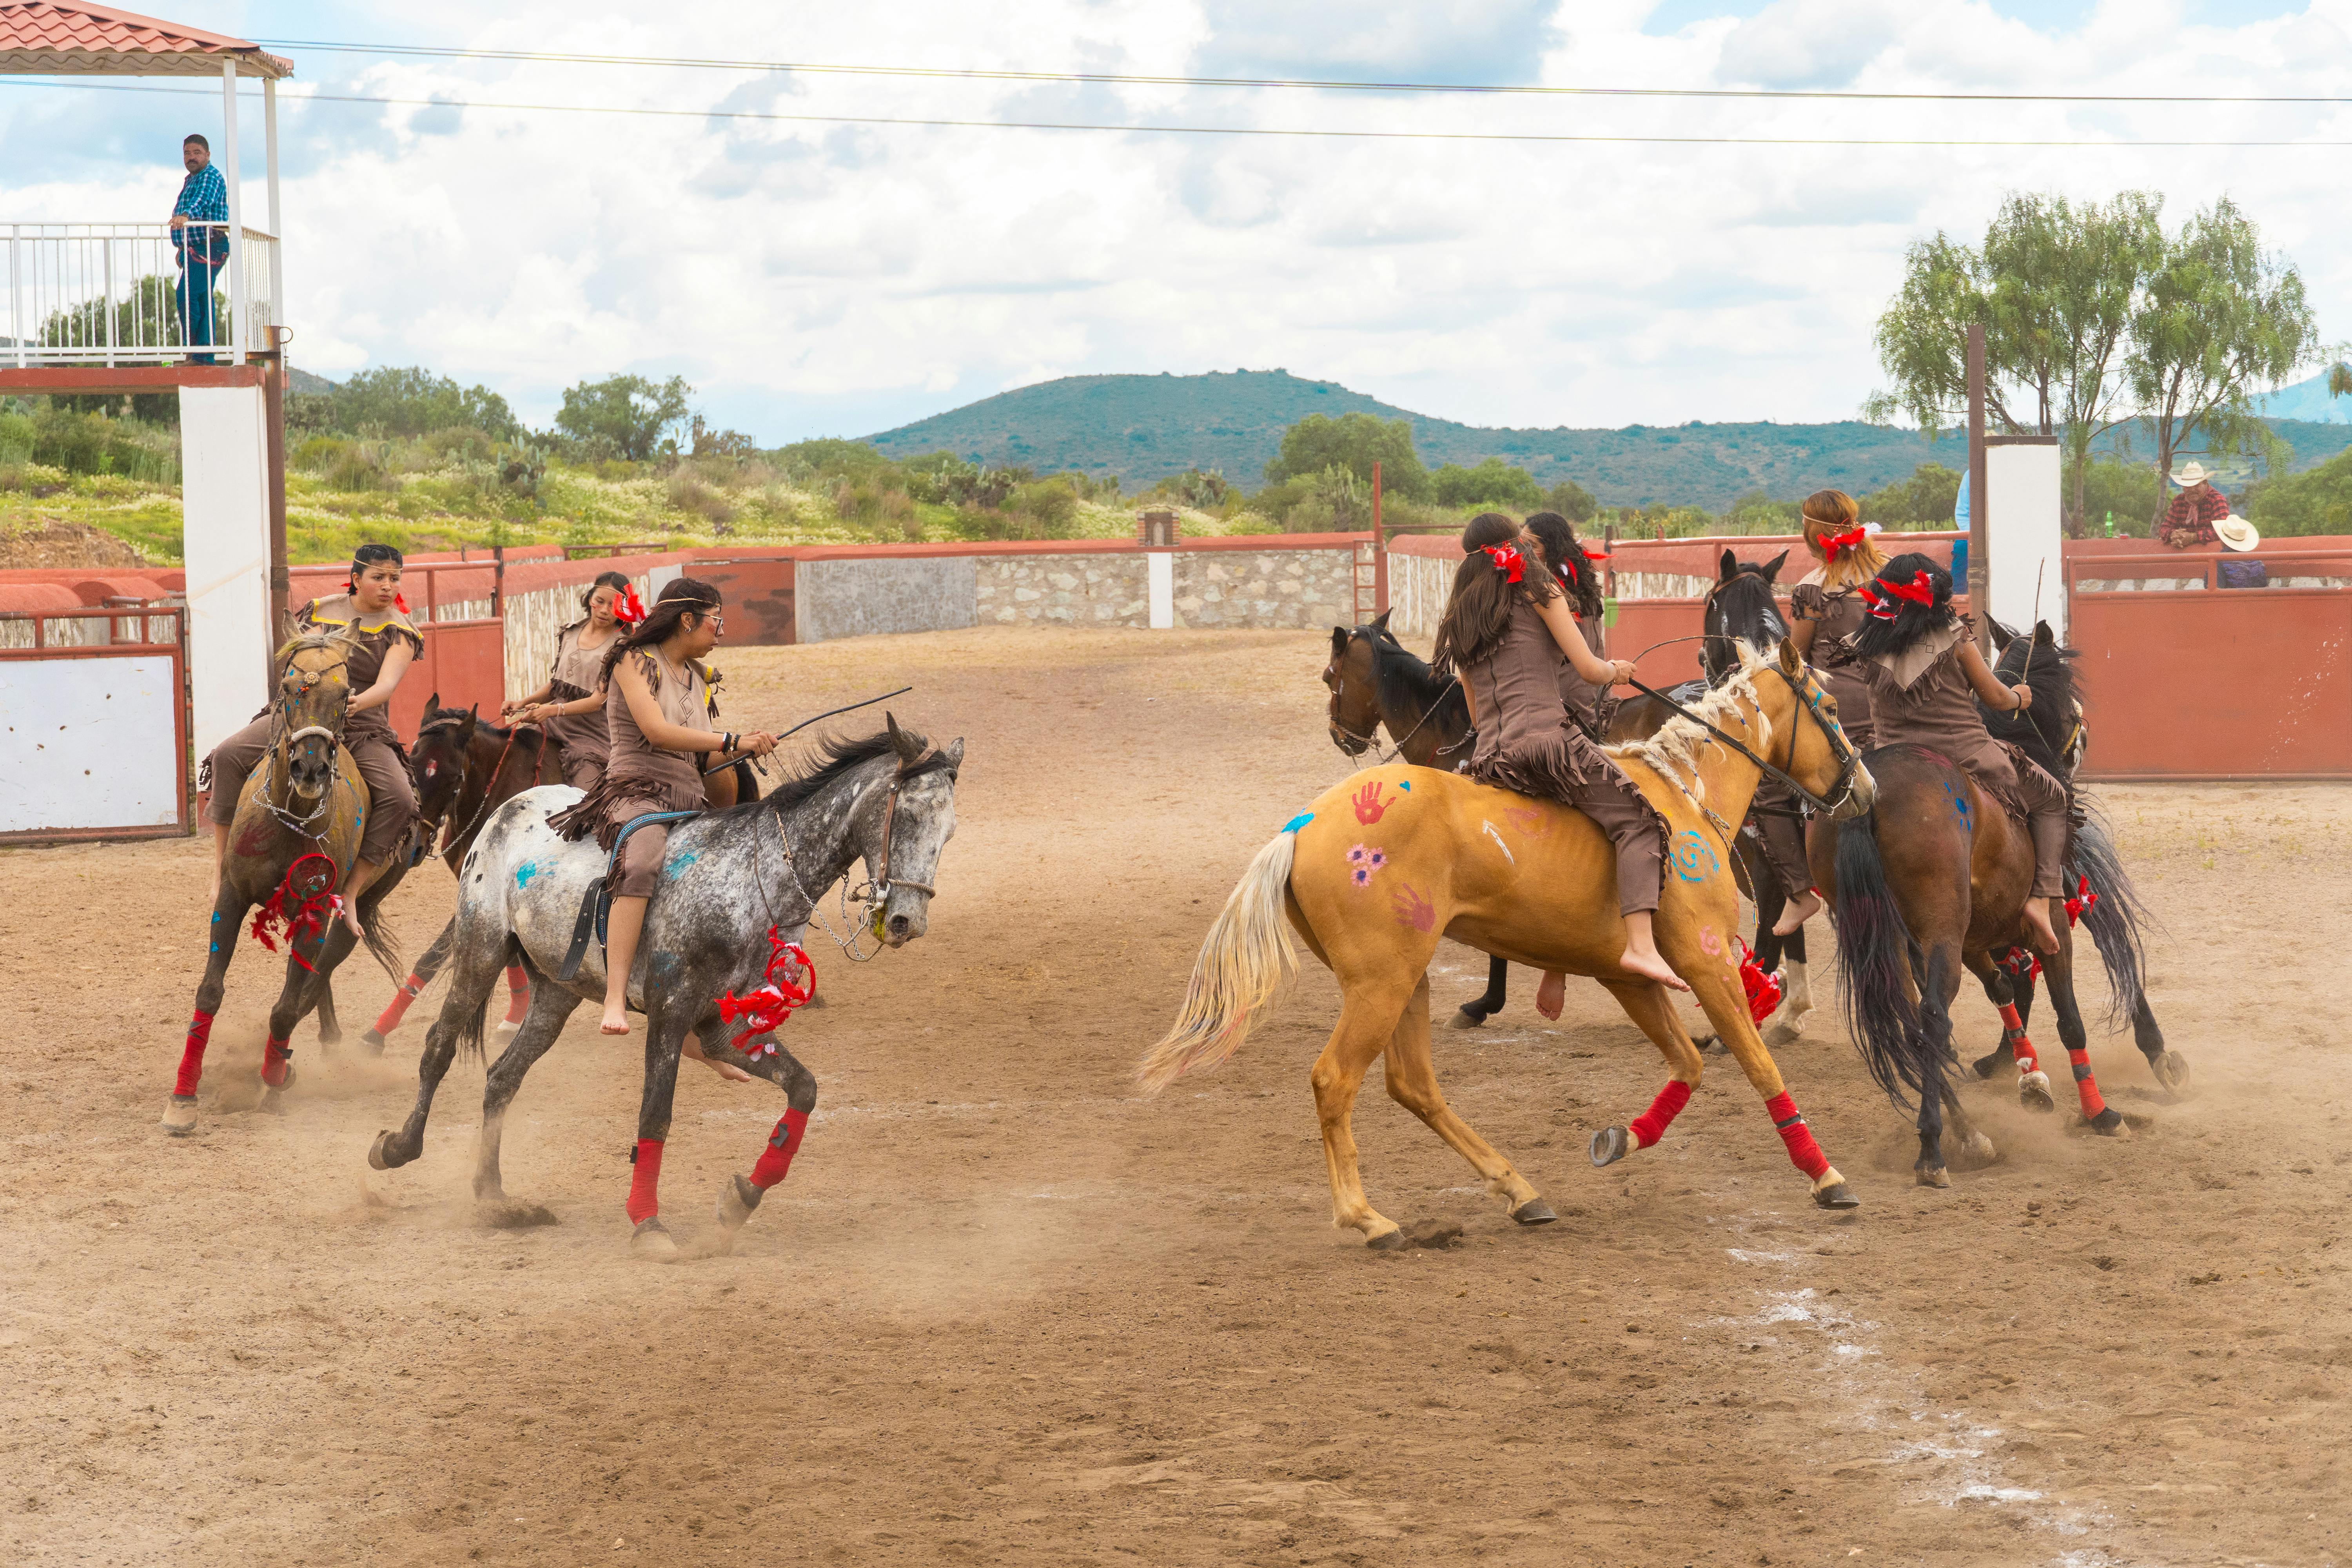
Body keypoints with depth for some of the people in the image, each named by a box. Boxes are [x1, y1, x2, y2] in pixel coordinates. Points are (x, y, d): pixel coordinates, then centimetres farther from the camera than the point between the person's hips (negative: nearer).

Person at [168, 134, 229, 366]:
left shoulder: (210, 176, -9)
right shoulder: (191, 180, 23)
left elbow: (203, 199, -30)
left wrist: (185, 215, -49)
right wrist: (183, 248, 35)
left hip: (208, 248, -10)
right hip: (194, 249, 10)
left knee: (187, 295, -20)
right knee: (201, 300, 7)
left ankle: (194, 349, -19)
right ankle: (206, 357, 7)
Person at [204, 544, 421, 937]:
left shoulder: (399, 631, 0)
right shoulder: (322, 611, 7)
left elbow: (387, 684, -16)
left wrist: (355, 704, -36)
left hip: (364, 729, -1)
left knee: (400, 798, -28)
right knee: (229, 756, -22)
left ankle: (351, 892, -19)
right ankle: (221, 862, -14)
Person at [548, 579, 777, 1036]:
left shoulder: (696, 679, 21)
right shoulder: (635, 661, -4)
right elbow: (656, 731, -17)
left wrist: (748, 747, 8)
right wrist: (732, 743, -16)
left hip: (689, 800, 9)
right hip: (638, 792, -9)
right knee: (643, 861, -40)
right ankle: (615, 1001, -48)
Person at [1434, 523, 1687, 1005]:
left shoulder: (1458, 621, 26)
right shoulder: (1538, 592, 10)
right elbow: (1588, 668, 5)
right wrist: (1617, 671, 25)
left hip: (1489, 757, 7)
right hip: (1545, 736, -7)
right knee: (1638, 820, -9)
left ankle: (1555, 970, 14)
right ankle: (1640, 944, -30)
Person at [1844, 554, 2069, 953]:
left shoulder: (1869, 648, -1)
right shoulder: (1952, 636, -9)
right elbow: (1994, 698, 1)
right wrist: (2019, 698, 23)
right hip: (1969, 760, -3)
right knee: (2053, 800, 18)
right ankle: (2041, 898, 4)